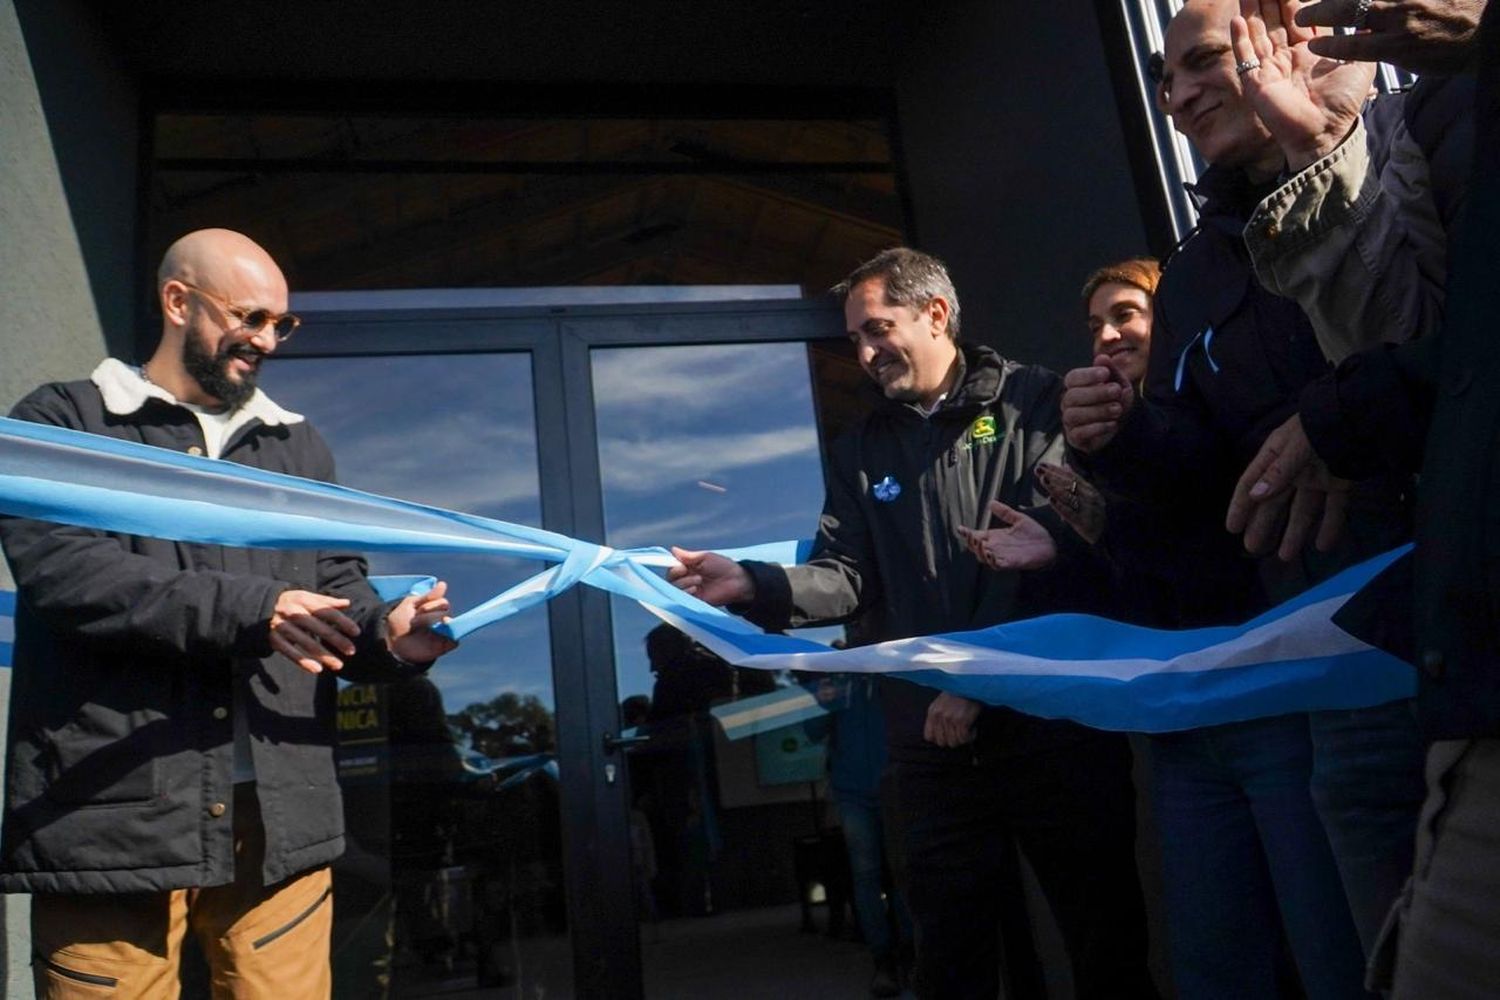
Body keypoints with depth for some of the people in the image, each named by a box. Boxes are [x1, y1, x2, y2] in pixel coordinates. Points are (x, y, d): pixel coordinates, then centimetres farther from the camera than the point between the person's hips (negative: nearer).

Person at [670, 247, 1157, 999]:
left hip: (1055, 716, -3)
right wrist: (750, 584, -16)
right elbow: (845, 576, 4)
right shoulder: (861, 450, 15)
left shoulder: (1035, 402, 1)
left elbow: (1056, 542, -10)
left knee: (1107, 936, 8)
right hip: (932, 744, 4)